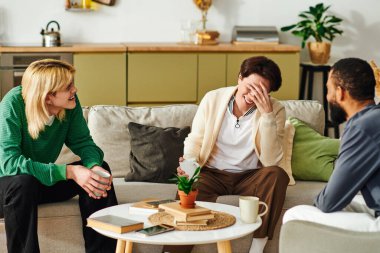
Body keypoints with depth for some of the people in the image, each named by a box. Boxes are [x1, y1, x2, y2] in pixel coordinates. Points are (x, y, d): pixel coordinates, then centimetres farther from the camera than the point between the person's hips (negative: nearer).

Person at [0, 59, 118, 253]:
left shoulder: (71, 104, -13)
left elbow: (84, 143, -7)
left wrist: (94, 165, -32)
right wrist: (68, 172, -41)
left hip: (43, 181, 6)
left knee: (100, 170, -13)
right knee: (23, 182, -38)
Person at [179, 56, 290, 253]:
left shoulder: (275, 110, -8)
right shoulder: (212, 99, -3)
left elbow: (271, 161, -18)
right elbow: (195, 139, 3)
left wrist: (267, 115, -26)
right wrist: (189, 162, -20)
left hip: (250, 177, 0)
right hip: (212, 174, 0)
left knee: (277, 175, -31)